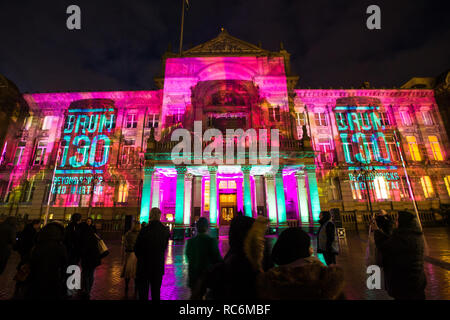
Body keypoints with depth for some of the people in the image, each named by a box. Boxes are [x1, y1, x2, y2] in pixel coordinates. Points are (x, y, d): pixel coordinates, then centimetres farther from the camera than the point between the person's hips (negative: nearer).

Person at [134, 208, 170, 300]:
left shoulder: (145, 230, -19)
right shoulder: (165, 231, -10)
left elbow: (136, 248, -6)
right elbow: (165, 248, 0)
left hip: (145, 265, -2)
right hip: (159, 266, 3)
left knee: (143, 291, 14)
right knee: (156, 291, 18)